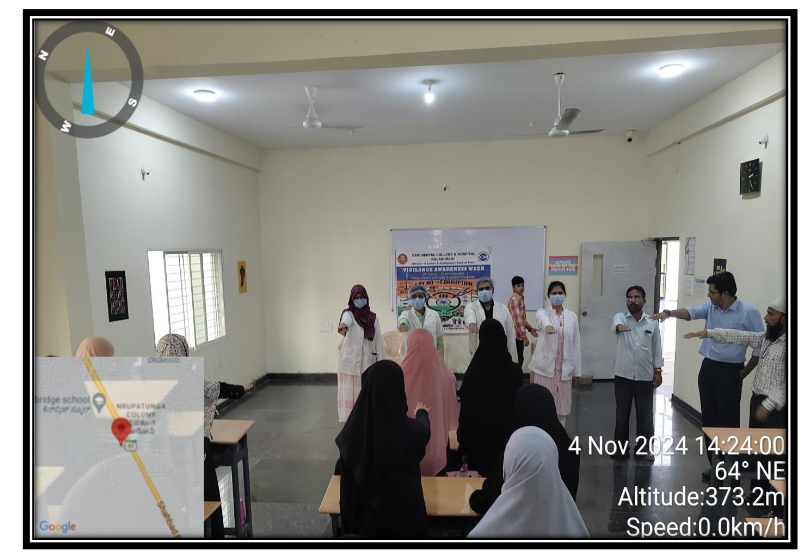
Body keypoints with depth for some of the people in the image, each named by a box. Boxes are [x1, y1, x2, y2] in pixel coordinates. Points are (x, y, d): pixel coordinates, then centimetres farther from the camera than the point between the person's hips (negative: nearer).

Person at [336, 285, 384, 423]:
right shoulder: (349, 313, -3)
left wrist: (380, 360, 1)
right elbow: (346, 320, -29)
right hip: (350, 361, -2)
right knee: (350, 393, -1)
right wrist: (343, 326, -53)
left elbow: (378, 339, 6)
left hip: (368, 362, 3)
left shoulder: (373, 317, 6)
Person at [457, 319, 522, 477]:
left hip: (481, 437, -2)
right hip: (508, 435, 2)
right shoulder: (515, 371, -8)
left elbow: (466, 411, -9)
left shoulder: (473, 372, -14)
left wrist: (464, 443, 2)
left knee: (482, 477, 10)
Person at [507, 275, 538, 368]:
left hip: (520, 335, 9)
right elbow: (517, 320, -22)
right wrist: (524, 336, -21)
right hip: (516, 335, -9)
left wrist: (530, 329, 15)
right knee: (517, 360, -4)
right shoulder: (514, 300, -17)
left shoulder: (521, 298, 13)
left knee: (520, 359, 13)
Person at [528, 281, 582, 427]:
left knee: (562, 407, 6)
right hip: (544, 368, -2)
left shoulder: (572, 316, 8)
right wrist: (548, 326, -52)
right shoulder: (542, 312, 0)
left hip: (565, 370, 3)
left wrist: (577, 372, 7)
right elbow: (544, 320, -27)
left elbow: (576, 345, 9)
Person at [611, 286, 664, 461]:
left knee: (645, 414, 8)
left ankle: (643, 448, 22)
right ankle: (621, 447, 21)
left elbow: (657, 348, 7)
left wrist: (658, 371, 3)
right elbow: (616, 323, -27)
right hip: (623, 375, -1)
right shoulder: (620, 317, -1)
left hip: (645, 376, 1)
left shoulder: (652, 322, 4)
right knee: (622, 413, 8)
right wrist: (619, 326, -51)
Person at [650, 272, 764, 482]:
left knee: (729, 421, 1)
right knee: (709, 419, 12)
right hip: (708, 367, 6)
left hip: (730, 371, -6)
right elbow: (691, 312, -12)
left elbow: (760, 346, -7)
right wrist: (669, 312, -33)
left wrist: (742, 374, -4)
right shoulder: (711, 307, 5)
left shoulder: (748, 313, -11)